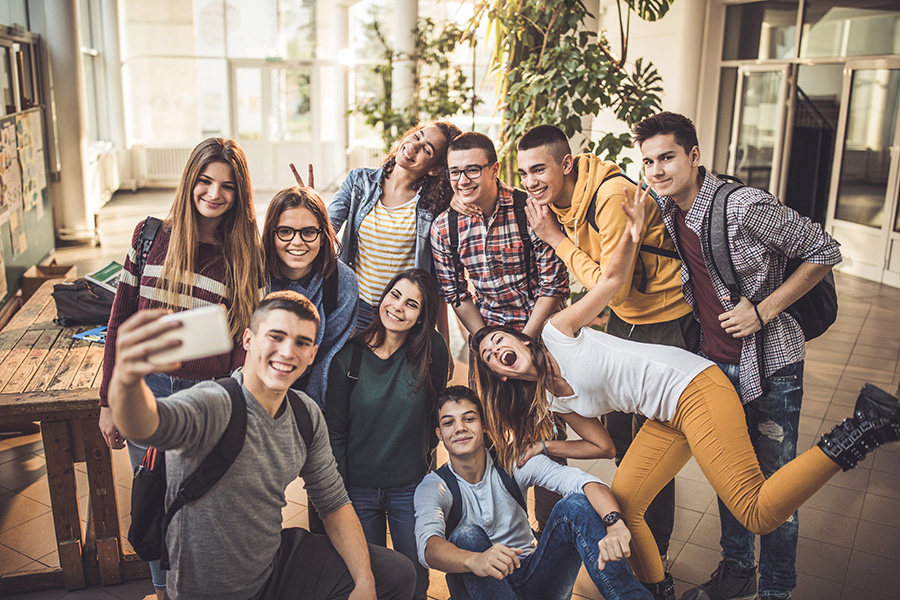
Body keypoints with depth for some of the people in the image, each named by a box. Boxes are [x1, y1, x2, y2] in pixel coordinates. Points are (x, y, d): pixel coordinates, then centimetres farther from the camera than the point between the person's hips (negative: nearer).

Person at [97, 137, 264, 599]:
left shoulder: (246, 255, -3)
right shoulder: (151, 235, 0)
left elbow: (245, 341, -3)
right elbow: (120, 320, 4)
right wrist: (109, 401, 4)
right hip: (145, 391, 2)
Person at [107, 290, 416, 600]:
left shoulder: (307, 415, -5)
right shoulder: (211, 405, -27)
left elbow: (334, 502, 2)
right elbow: (146, 423, -50)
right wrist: (127, 377, -72)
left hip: (276, 559, 6)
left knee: (396, 575, 0)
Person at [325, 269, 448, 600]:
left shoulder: (432, 351, -10)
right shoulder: (349, 355, -10)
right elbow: (334, 429, -5)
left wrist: (427, 452, 6)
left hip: (411, 486, 0)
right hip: (358, 488, 0)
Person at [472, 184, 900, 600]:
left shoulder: (558, 331, -4)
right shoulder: (550, 403, 14)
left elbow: (613, 277, -5)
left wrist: (632, 234, -19)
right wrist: (542, 448, 10)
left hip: (694, 389, -8)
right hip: (667, 419, 8)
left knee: (758, 513, -17)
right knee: (621, 503, 6)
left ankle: (860, 429, -10)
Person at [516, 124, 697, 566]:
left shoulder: (613, 197, -28)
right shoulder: (555, 199, -2)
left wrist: (556, 238, -24)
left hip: (667, 322, -8)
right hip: (621, 318, 8)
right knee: (616, 431, 18)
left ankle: (655, 552, 22)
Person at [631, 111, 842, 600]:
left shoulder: (746, 207, -22)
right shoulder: (664, 208, -2)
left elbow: (826, 252, -15)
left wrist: (762, 310, -19)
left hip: (770, 364, -6)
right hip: (716, 362, 6)